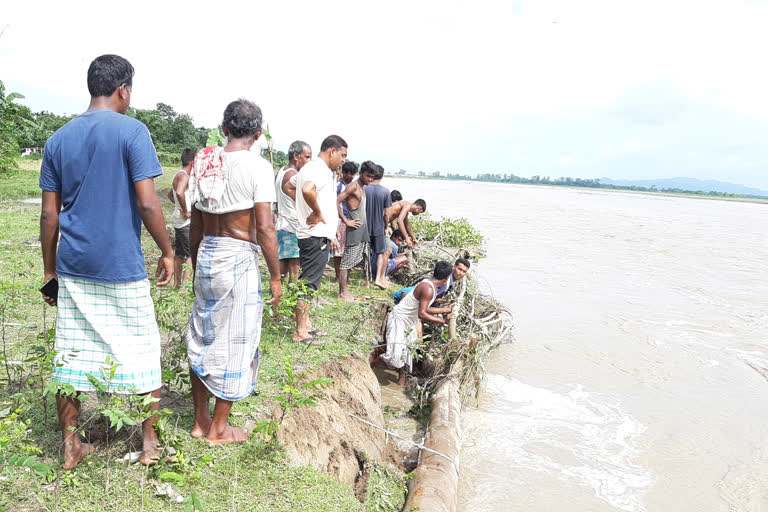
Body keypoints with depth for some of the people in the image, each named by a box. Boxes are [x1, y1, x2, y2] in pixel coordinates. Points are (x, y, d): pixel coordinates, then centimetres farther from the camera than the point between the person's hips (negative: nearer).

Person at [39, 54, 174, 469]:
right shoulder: (132, 131, -8)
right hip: (122, 268, -5)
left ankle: (70, 448, 23)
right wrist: (167, 252, -2)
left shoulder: (59, 139, 8)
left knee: (71, 356, 12)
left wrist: (50, 271, 14)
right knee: (142, 353, 8)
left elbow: (49, 214, 8)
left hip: (73, 267, 5)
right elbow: (147, 204, -15)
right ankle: (150, 445, 19)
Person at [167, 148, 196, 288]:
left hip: (179, 221, 10)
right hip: (185, 222, -10)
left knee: (180, 254, 14)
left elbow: (170, 194, 31)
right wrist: (185, 211, -24)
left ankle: (177, 284, 21)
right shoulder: (184, 176, -16)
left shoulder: (178, 175, 16)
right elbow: (179, 192, -36)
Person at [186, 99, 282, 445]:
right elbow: (265, 228, -17)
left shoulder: (205, 163, 6)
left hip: (206, 254, 6)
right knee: (234, 341, 6)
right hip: (238, 259, -6)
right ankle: (218, 428, 17)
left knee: (202, 337, 16)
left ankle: (200, 420, 29)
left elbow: (196, 226, 11)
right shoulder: (258, 167, -11)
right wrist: (275, 278, -9)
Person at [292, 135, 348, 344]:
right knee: (308, 282, -5)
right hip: (317, 236, -11)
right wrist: (318, 213, -20)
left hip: (309, 235, 11)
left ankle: (305, 324, 25)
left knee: (308, 282, 16)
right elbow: (308, 190, -37)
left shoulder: (309, 168, 16)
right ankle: (300, 332, 2)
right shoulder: (321, 170, -16)